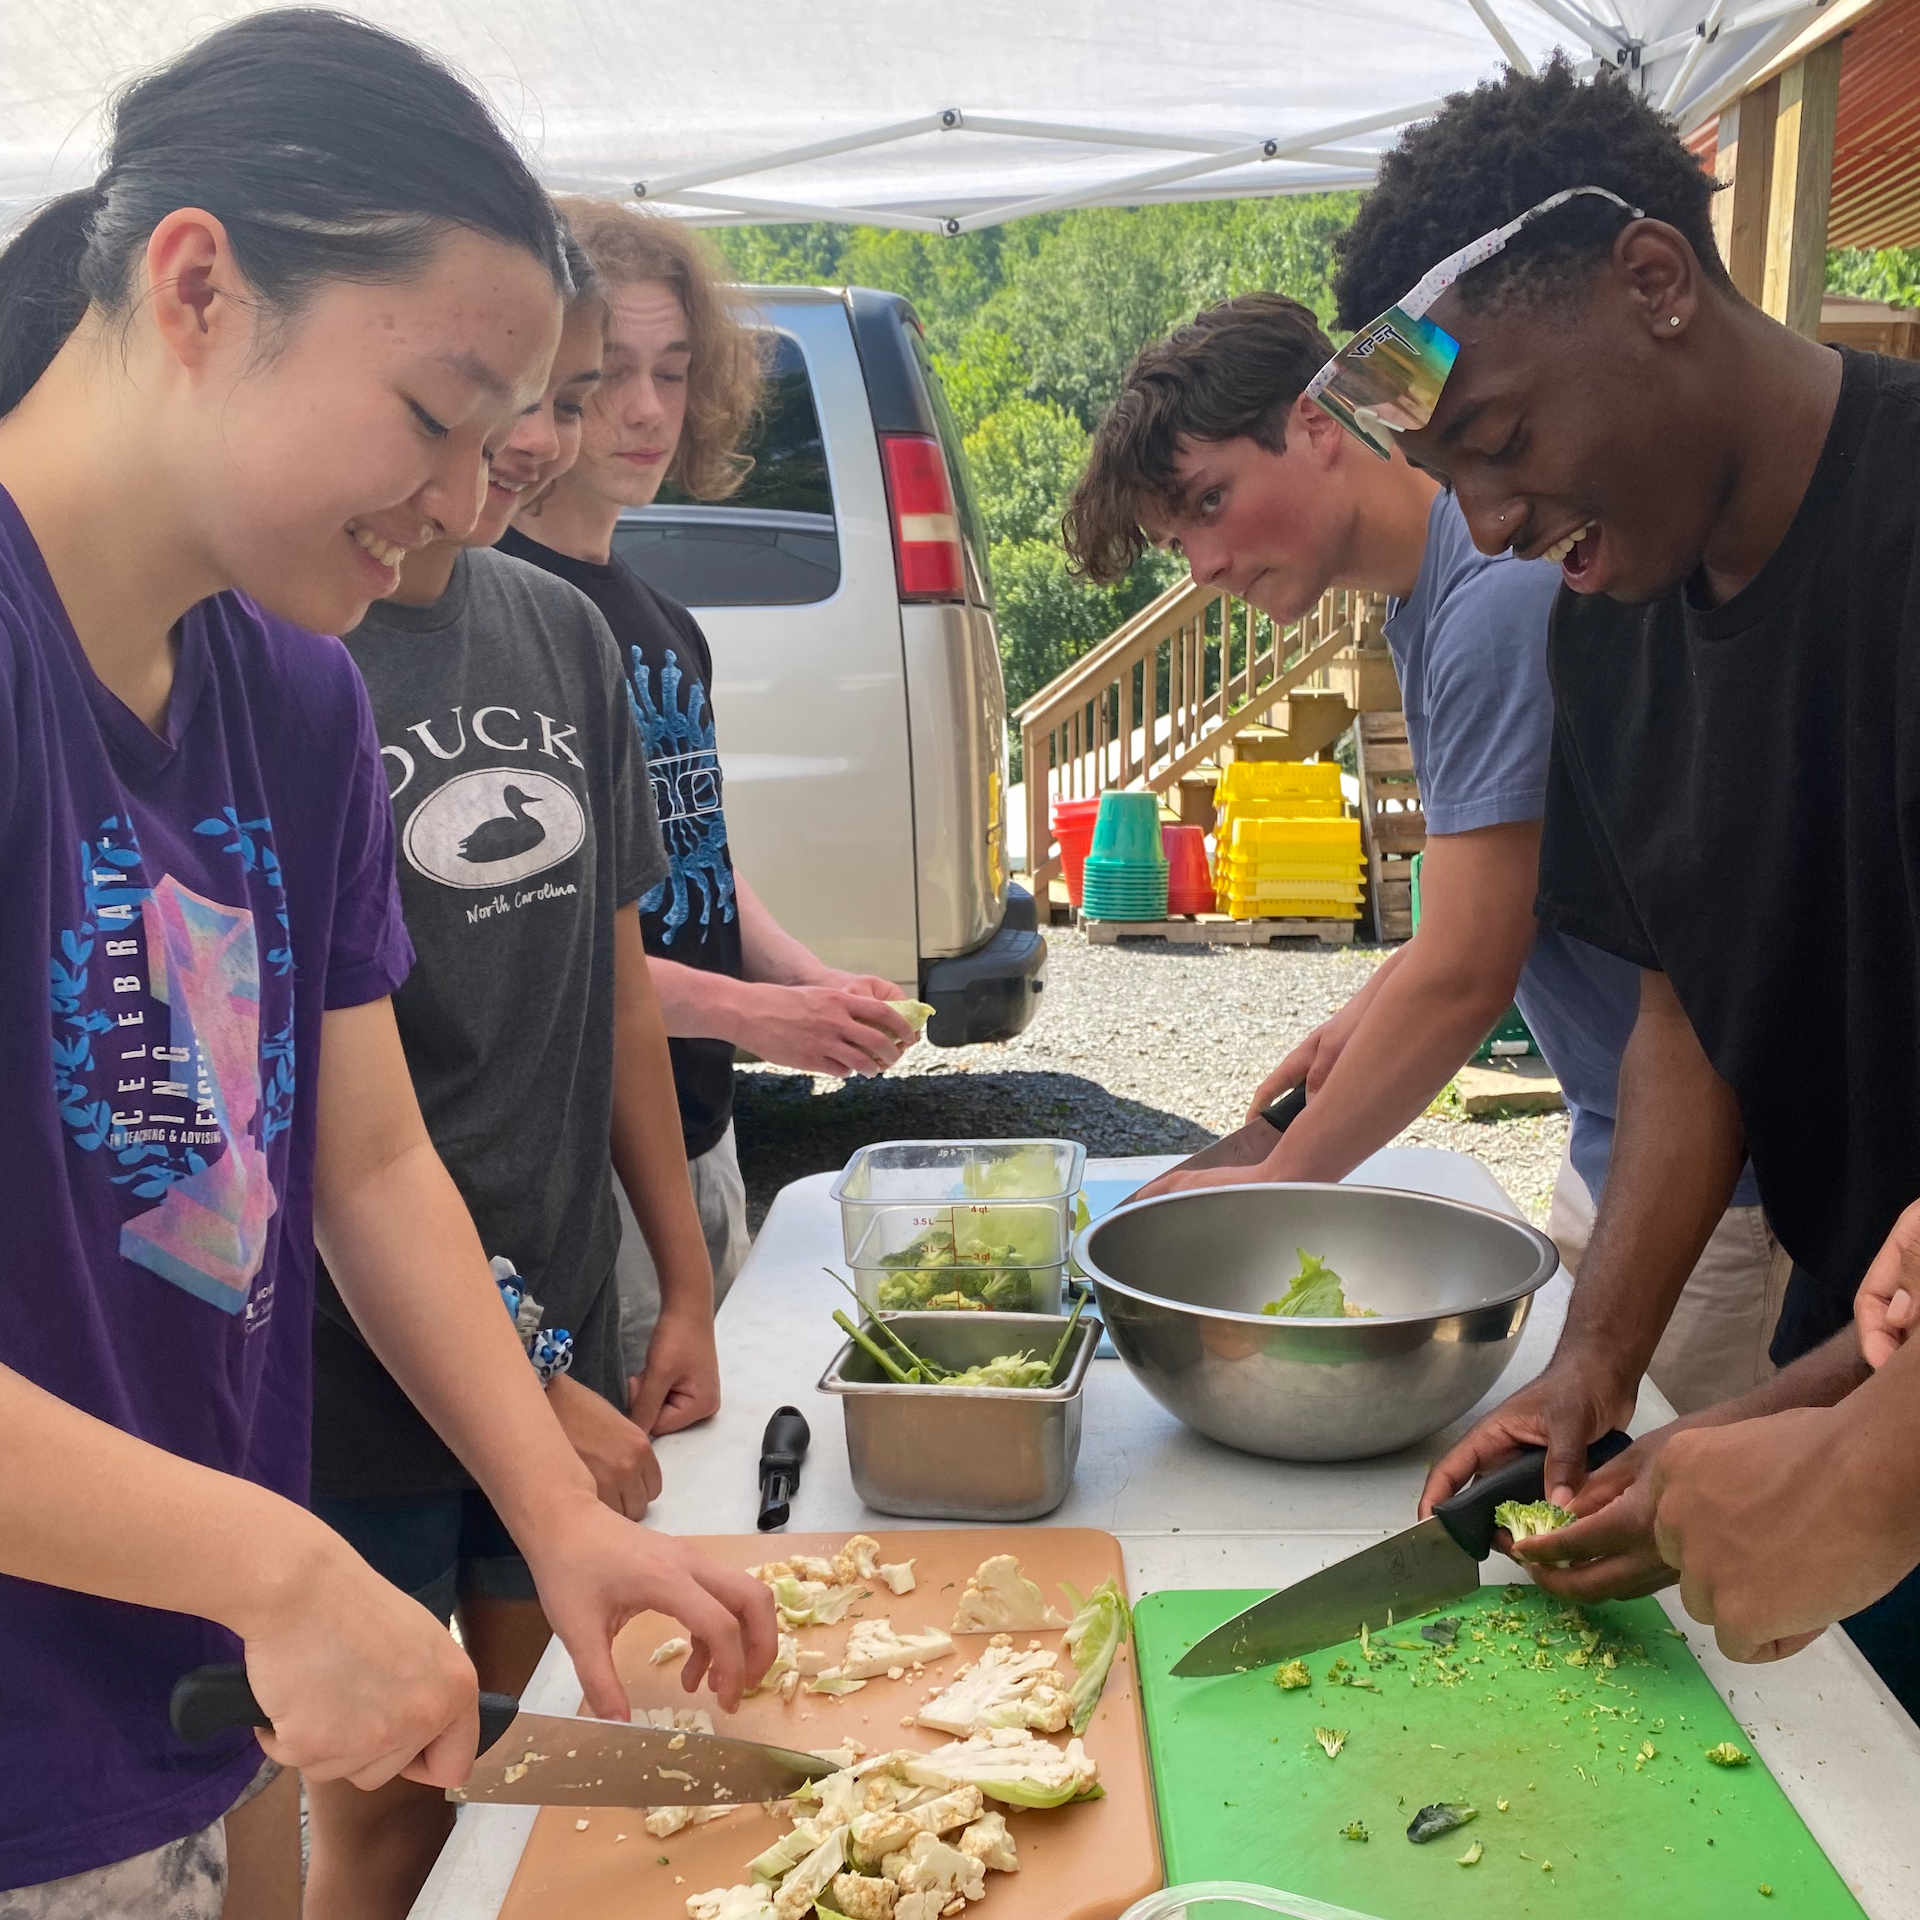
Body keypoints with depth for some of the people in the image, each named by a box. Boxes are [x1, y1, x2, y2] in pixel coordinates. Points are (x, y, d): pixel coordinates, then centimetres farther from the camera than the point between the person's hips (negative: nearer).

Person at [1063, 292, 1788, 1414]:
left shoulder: (1500, 594, -22)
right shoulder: (1428, 595, 8)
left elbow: (1467, 977, -23)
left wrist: (1274, 1188, -12)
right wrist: (1372, 1014, 6)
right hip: (1616, 1148, 9)